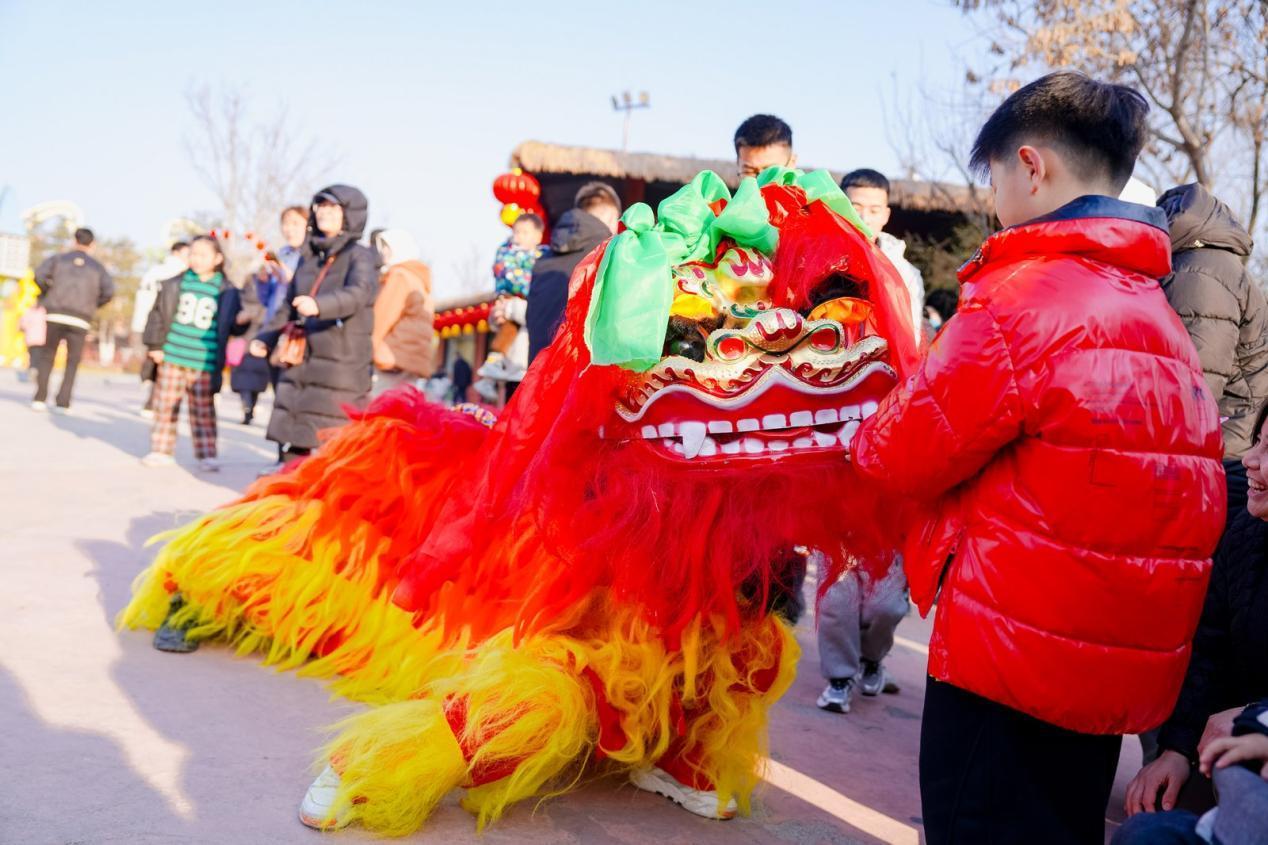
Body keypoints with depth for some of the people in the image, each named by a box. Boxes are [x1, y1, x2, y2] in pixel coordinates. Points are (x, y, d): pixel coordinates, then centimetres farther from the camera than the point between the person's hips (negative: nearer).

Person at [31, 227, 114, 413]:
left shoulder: (58, 259, 11)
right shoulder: (97, 267, 12)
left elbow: (40, 274, -7)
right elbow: (108, 291, -3)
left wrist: (47, 295, 10)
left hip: (54, 315, 0)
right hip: (79, 321, 0)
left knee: (46, 357, 13)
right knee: (72, 362, 10)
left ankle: (40, 399, 4)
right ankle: (62, 403, 0)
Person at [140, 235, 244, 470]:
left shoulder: (227, 291, 2)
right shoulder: (174, 285, 5)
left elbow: (232, 326, 8)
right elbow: (158, 314, 7)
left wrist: (241, 321, -14)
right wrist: (155, 345, 2)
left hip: (203, 362, -2)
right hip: (172, 357, 2)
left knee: (203, 410, 0)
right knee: (166, 406, 9)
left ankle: (206, 455, 5)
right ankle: (162, 450, 19)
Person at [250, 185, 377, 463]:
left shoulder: (359, 257, -4)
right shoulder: (307, 258, 16)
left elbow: (357, 294, -25)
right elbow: (289, 307, 26)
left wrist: (319, 305, -43)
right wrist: (265, 338, 17)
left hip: (341, 365, -7)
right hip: (300, 362, 7)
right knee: (290, 438, 8)